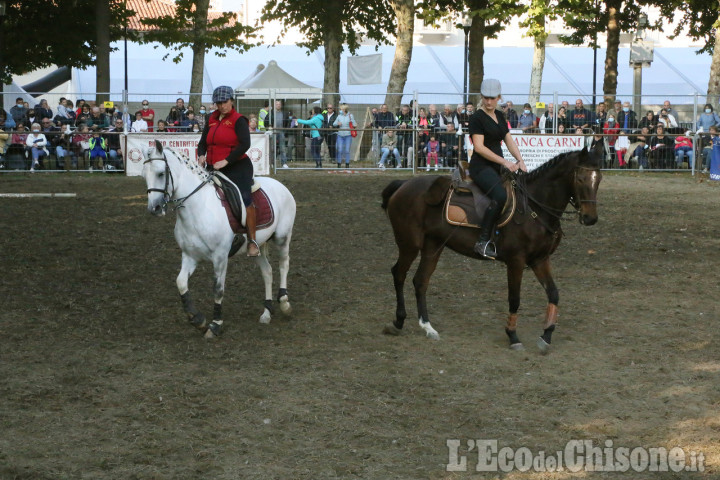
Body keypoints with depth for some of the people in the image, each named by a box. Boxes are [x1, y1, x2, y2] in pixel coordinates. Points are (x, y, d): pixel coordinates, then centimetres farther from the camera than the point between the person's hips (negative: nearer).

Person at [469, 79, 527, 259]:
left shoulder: (499, 116, 16)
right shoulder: (477, 118, -9)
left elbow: (509, 141, 17)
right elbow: (479, 147, -17)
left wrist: (520, 161, 1)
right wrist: (504, 162, -19)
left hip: (498, 166, 9)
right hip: (481, 167, -9)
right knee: (500, 196, -33)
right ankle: (483, 242, -28)